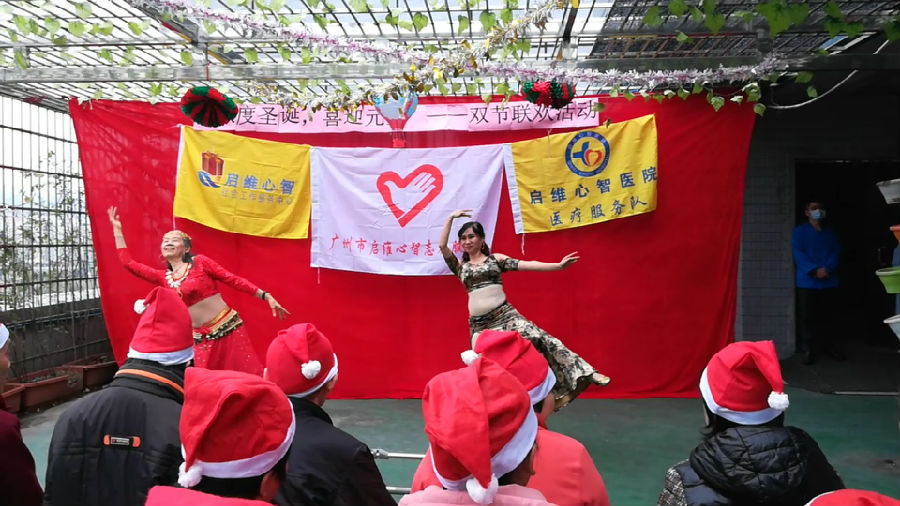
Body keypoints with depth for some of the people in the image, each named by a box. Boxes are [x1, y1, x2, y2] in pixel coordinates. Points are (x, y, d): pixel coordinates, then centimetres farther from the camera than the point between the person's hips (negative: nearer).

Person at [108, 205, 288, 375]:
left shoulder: (200, 262, 0)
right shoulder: (163, 277, 12)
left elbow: (233, 280, -2)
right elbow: (128, 263, 14)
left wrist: (265, 296, -8)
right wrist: (117, 229, 15)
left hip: (228, 327, -4)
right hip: (201, 338, 4)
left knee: (249, 375, -4)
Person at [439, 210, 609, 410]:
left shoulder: (496, 258, 8)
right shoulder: (460, 267, 13)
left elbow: (526, 265, -2)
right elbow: (442, 246, 2)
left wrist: (558, 265, -13)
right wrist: (451, 218, 1)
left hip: (505, 315, -2)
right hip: (479, 323, 2)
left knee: (541, 339, -17)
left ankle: (584, 373, -17)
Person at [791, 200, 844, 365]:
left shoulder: (830, 232, 14)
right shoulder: (799, 232, 3)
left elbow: (836, 252, 4)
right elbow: (798, 254, -8)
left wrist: (827, 268, -15)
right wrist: (814, 270, -20)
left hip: (829, 282, 3)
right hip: (807, 282, -3)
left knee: (828, 316, 9)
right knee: (807, 316, -2)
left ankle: (827, 345, 23)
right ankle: (807, 349, 4)